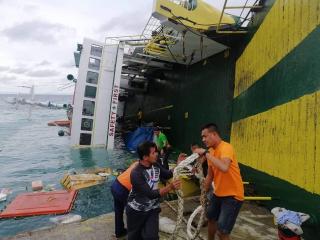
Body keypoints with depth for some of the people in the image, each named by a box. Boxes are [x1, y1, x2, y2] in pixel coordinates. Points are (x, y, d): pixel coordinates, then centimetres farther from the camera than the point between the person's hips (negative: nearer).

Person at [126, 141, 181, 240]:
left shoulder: (155, 165, -10)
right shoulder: (136, 173, -31)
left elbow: (168, 174, 5)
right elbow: (151, 194, -33)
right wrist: (170, 187, -44)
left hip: (152, 209, 4)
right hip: (136, 211, -4)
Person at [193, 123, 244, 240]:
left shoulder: (226, 147, -23)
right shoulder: (211, 151, 2)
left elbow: (224, 168, -43)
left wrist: (205, 153, -35)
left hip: (232, 195, -8)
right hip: (218, 193, 9)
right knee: (211, 218, 26)